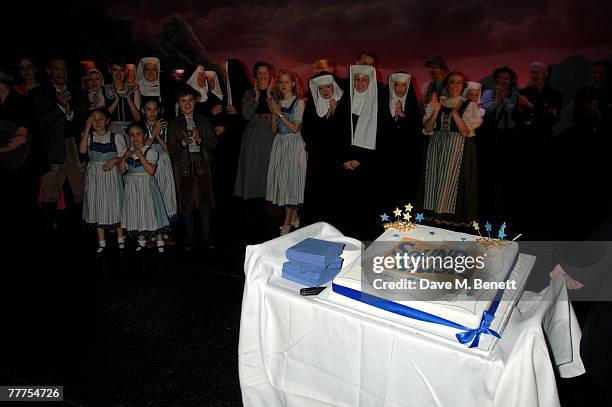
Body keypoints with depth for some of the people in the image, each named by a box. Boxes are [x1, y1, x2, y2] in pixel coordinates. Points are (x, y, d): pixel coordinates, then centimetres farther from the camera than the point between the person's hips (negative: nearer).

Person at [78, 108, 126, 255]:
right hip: (94, 174, 2)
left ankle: (120, 238, 19)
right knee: (97, 206, 6)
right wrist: (87, 128, -14)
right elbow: (82, 150, -16)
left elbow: (123, 156, 1)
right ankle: (101, 242, 17)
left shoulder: (116, 137, -2)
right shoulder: (89, 136, 2)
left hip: (111, 173, -2)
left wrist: (114, 160, -19)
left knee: (114, 204, 5)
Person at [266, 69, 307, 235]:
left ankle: (287, 223, 3)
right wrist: (273, 113, -6)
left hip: (294, 144, -6)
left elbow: (294, 128, -14)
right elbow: (274, 129, 8)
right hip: (279, 143, 6)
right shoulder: (277, 102, 11)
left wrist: (279, 112, -14)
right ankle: (294, 217, 22)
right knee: (282, 179, 7)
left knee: (292, 179, -4)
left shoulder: (299, 102, -6)